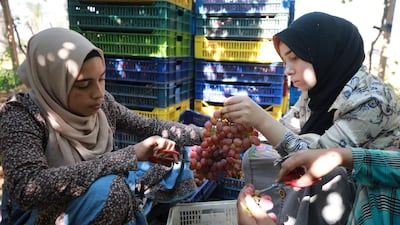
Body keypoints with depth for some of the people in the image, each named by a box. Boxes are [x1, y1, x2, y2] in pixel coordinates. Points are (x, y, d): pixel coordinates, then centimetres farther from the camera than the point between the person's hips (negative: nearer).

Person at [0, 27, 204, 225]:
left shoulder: (100, 102, -11)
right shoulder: (22, 116, -25)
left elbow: (149, 126, 0)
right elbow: (27, 189, -40)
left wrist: (202, 134, -9)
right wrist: (130, 155, -42)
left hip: (102, 201, 5)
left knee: (177, 172, -1)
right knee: (108, 190, -36)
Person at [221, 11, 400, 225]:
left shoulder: (370, 99, -23)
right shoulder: (320, 87, -2)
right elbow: (284, 132, 0)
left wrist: (262, 120, -37)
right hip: (318, 186, 7)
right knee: (253, 157, -2)